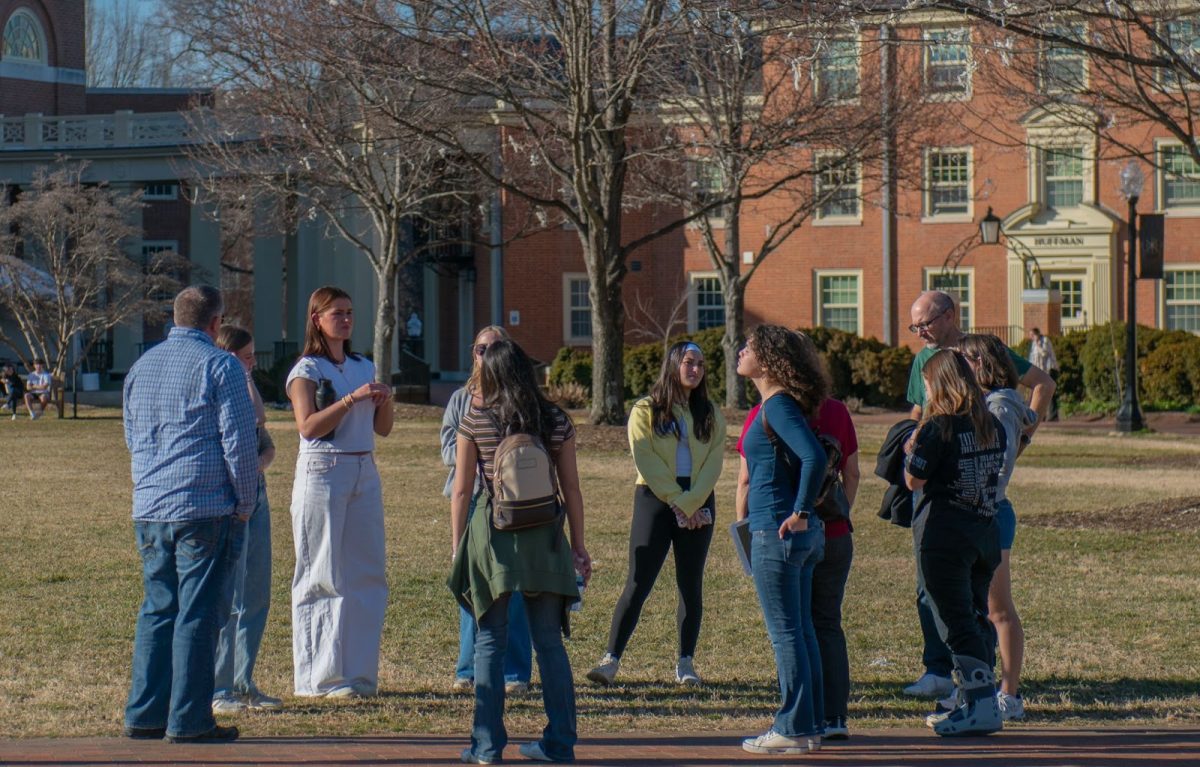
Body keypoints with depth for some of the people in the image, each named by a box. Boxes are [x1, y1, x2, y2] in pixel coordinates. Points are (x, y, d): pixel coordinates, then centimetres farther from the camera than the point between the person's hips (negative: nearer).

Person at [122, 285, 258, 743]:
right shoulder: (219, 366, -7)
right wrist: (245, 503, 0)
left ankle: (144, 715, 13)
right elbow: (239, 443, -10)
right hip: (205, 508, -6)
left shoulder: (141, 367, 14)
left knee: (157, 608, 13)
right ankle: (188, 720, -3)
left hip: (149, 511, 6)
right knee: (198, 614, -3)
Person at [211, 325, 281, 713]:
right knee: (227, 599, -8)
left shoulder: (247, 390, 17)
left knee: (256, 597, 10)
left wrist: (260, 463, -4)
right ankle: (216, 689, -3)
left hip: (256, 494, 9)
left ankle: (243, 684, 18)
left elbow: (266, 444, 14)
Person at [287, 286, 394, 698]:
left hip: (364, 474, 6)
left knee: (368, 573, 4)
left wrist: (385, 401, -4)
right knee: (323, 576, -3)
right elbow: (308, 425, -15)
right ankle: (320, 677, 1)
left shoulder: (364, 367, 15)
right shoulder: (306, 370, -3)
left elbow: (383, 429, 16)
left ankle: (358, 672, 12)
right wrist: (353, 398, -21)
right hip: (322, 474, -6)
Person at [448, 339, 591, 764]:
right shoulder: (557, 422, 4)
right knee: (549, 642, 7)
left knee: (490, 641, 3)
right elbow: (571, 490, 5)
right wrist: (578, 546, 12)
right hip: (545, 538, 2)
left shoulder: (475, 421, -2)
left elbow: (461, 491, -1)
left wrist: (457, 548, 7)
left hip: (492, 537, -2)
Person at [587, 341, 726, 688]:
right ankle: (611, 659, -8)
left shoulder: (711, 415, 9)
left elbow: (713, 464, 0)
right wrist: (676, 502, -13)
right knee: (638, 583, -9)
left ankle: (686, 663, 12)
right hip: (655, 500, -3)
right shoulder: (645, 410, 0)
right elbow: (646, 461, -7)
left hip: (698, 506, 3)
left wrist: (690, 504, -12)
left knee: (691, 585, 5)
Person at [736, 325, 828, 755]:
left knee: (786, 633, -5)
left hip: (776, 532, -10)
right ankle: (809, 726, 17)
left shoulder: (777, 407, -14)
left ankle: (793, 730, -1)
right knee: (800, 630, 12)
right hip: (799, 538, 10)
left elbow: (814, 457, -27)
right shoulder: (776, 405, 14)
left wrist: (801, 513, -22)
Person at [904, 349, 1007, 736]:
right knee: (976, 616, 16)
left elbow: (914, 480, -10)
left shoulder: (937, 428, -12)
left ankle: (982, 705, -12)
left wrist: (912, 449, 11)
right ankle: (978, 701, 19)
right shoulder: (992, 426, 8)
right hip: (986, 532, 7)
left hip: (943, 533, -7)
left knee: (955, 620, -5)